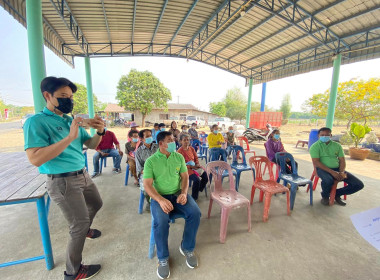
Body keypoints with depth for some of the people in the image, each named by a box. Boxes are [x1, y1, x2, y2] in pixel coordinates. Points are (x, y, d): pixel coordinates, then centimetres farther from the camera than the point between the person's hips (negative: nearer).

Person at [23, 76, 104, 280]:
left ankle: (84, 229, 56)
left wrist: (100, 132, -13)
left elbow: (91, 145, 7)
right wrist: (70, 137, -31)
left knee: (96, 204, 27)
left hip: (82, 175, 8)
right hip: (63, 181, -7)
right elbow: (35, 159, -25)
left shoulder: (72, 121, 7)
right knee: (79, 226, 4)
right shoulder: (36, 122, -14)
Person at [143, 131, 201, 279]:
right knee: (161, 221, -30)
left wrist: (184, 193, -12)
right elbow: (147, 185, -11)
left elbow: (185, 177, 6)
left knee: (195, 212, -20)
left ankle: (187, 248, 8)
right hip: (159, 196, -3)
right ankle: (163, 258, -1)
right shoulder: (150, 161, -6)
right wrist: (161, 200, -25)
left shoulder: (179, 157, 4)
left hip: (178, 193, 3)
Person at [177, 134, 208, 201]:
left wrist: (197, 164, -7)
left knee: (206, 175, -12)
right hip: (186, 169, -6)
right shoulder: (180, 151, -11)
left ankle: (199, 189, 14)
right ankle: (194, 197, -4)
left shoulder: (191, 148, 8)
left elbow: (196, 158, 15)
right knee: (197, 179, -27)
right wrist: (191, 167, -20)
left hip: (194, 167, 7)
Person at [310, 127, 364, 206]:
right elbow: (316, 162, -13)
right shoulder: (315, 146, -4)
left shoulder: (337, 145, 12)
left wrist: (342, 172, -11)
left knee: (359, 184, -7)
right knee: (328, 181, -37)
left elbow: (342, 160, 9)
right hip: (323, 169, -5)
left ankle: (337, 194, 18)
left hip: (337, 168, 6)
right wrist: (331, 172, -20)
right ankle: (325, 196, -2)